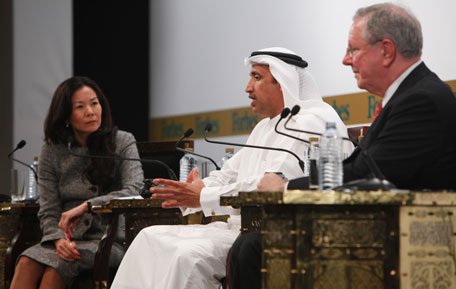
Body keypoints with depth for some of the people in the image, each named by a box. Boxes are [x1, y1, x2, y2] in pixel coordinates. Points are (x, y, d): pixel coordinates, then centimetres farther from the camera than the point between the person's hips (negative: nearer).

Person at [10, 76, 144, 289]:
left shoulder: (123, 142, 5)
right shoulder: (52, 151, 11)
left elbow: (134, 190, -12)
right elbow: (48, 211, 6)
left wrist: (86, 206, -23)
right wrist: (59, 239, -16)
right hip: (69, 238, 3)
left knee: (56, 265, -33)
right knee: (26, 263, -30)